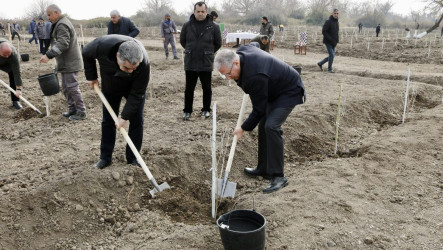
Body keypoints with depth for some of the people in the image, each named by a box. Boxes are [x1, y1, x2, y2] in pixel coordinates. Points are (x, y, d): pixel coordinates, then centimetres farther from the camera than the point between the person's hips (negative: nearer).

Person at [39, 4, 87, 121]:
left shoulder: (62, 25, -15)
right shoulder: (60, 23, 19)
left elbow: (62, 44, -27)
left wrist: (48, 55, -33)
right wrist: (50, 55, 18)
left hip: (70, 63, -11)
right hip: (66, 63, 11)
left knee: (72, 87, -6)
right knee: (66, 88, 15)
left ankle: (81, 112, 2)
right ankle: (72, 109, 23)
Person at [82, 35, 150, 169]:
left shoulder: (144, 64, -41)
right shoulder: (102, 46, -39)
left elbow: (136, 94, -31)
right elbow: (86, 53, -13)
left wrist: (125, 117, -31)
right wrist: (91, 77, -9)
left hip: (134, 87, -1)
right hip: (110, 86, 2)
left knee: (137, 121, -4)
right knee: (108, 120, 5)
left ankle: (133, 157, 10)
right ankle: (105, 157, 16)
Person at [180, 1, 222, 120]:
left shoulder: (214, 26, -5)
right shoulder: (187, 25, -1)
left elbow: (218, 43, 7)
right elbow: (182, 40, 13)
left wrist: (208, 53, 10)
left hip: (206, 64, -1)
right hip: (190, 64, 1)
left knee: (207, 89, 11)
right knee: (189, 89, 9)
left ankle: (206, 110, 27)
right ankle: (187, 111, 22)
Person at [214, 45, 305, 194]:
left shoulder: (255, 76, -37)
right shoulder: (241, 52, -11)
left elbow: (259, 109, -27)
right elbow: (254, 46, 15)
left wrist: (244, 128, -14)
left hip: (289, 92, -10)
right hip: (274, 90, 10)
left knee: (271, 126, -24)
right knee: (263, 125, 8)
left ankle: (278, 176, -17)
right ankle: (264, 169, 19)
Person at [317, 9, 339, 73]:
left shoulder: (337, 22, 11)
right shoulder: (328, 22, -13)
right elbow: (323, 31, -19)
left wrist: (336, 40, 5)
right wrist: (331, 39, -22)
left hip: (333, 43, 8)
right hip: (328, 42, -8)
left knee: (332, 55, 10)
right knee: (331, 55, -8)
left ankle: (320, 63, 25)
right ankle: (330, 69, 7)